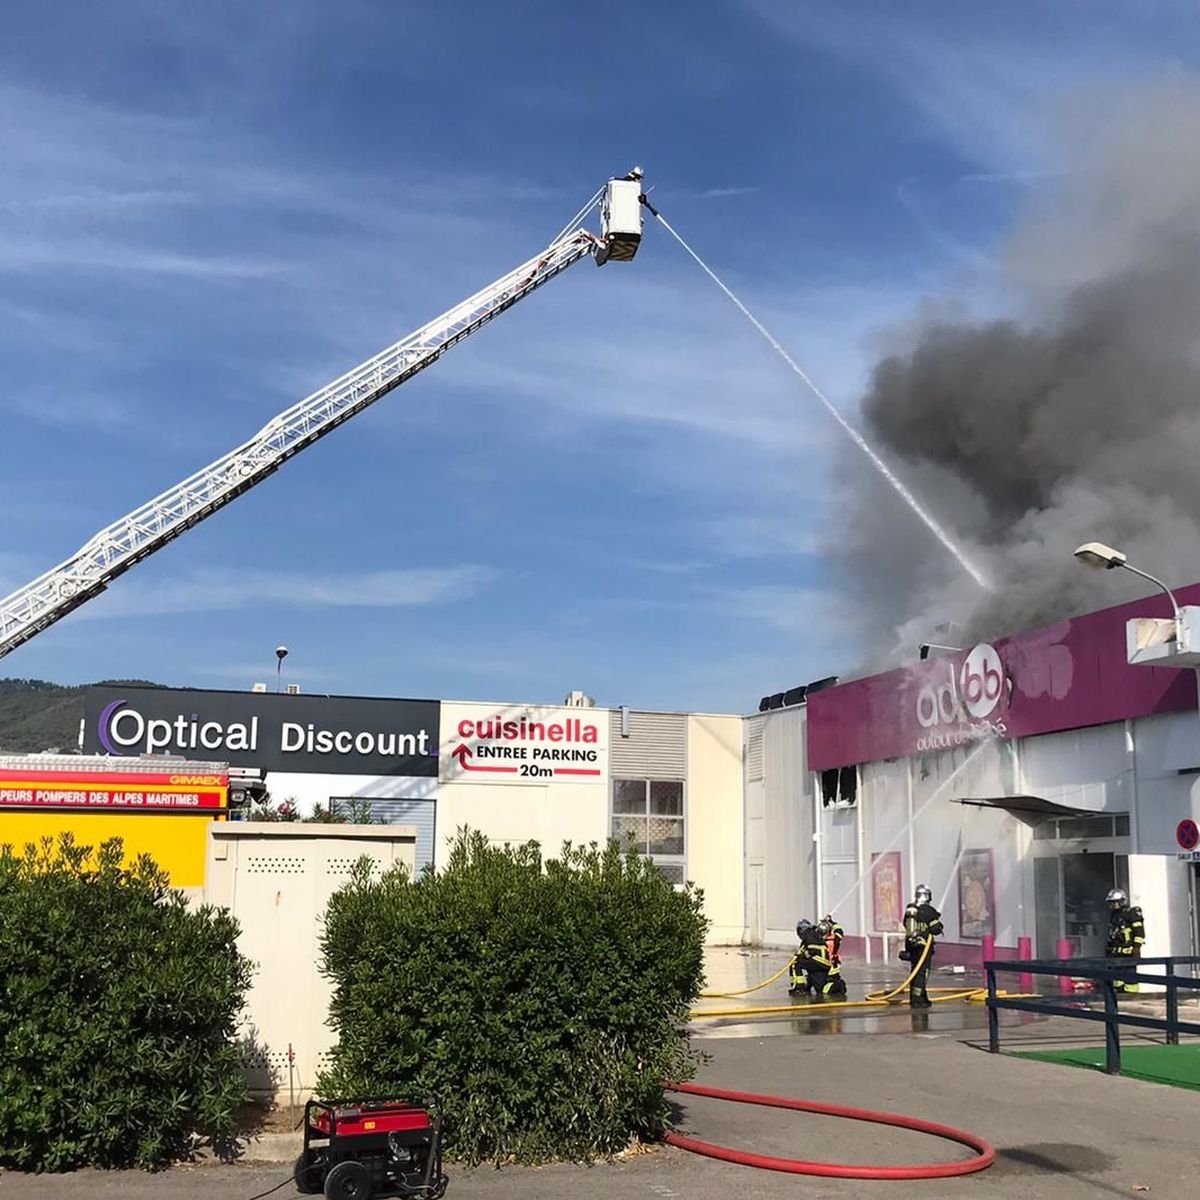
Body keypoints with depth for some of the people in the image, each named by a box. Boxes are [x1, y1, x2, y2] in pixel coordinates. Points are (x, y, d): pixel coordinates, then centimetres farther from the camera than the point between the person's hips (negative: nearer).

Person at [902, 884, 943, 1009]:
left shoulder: (909, 910, 9)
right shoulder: (929, 911, -12)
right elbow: (936, 929, -12)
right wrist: (938, 922, 8)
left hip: (911, 945, 7)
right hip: (924, 946, -7)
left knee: (915, 972, 16)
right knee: (922, 972, -5)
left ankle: (914, 998, 23)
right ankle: (917, 1000, -9)